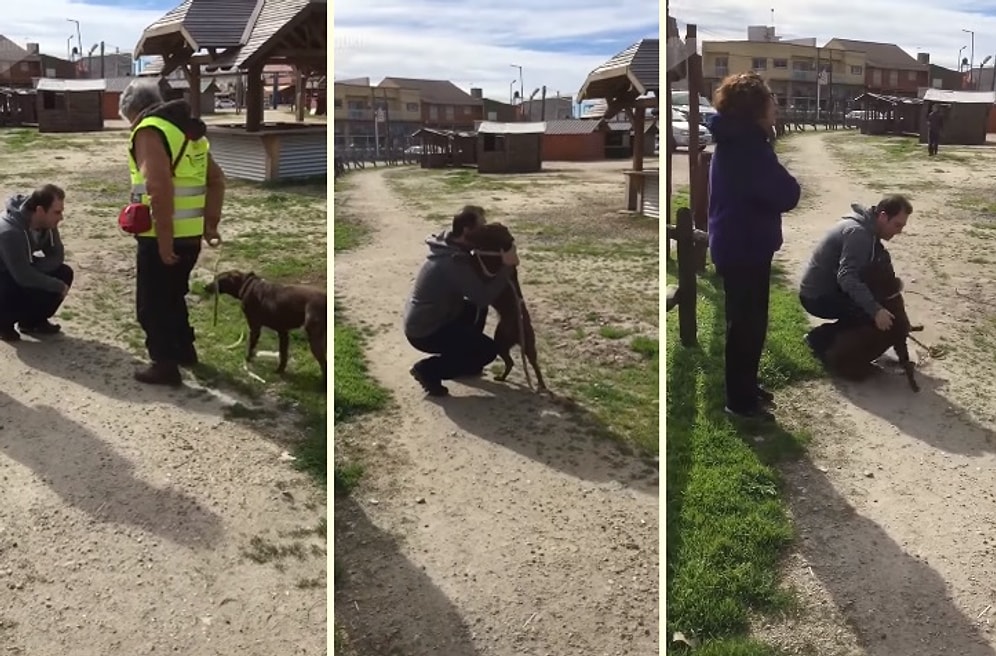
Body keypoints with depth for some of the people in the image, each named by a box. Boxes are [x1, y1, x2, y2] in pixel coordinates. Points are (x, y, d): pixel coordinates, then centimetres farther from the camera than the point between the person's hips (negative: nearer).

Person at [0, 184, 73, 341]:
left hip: (20, 273, 8)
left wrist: (34, 266, -25)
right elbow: (24, 276, -34)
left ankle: (33, 321, 8)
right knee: (43, 292, -28)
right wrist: (59, 286, -25)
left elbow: (57, 255, -7)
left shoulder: (46, 222, -12)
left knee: (64, 273, -9)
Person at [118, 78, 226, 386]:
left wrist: (164, 240, -21)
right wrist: (210, 223, 13)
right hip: (190, 235, 8)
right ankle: (185, 350, 35)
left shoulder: (149, 130, -11)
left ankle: (165, 364, 8)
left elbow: (159, 186, -23)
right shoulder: (189, 130, 15)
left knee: (152, 303, 4)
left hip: (161, 238, -8)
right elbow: (216, 179, 15)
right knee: (173, 295, 24)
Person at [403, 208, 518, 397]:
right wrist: (506, 267, -24)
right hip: (424, 333, -10)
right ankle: (428, 369, -4)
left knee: (476, 308, 19)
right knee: (488, 350, -6)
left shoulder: (449, 247, 3)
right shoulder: (453, 262, -28)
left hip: (424, 321, 10)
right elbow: (484, 296, -28)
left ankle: (463, 359, 26)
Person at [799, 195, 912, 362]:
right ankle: (820, 337, -7)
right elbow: (847, 276, -36)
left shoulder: (867, 227, 6)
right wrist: (875, 310, -42)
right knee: (871, 313, -21)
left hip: (830, 286, 10)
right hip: (817, 296, -10)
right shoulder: (858, 232, -25)